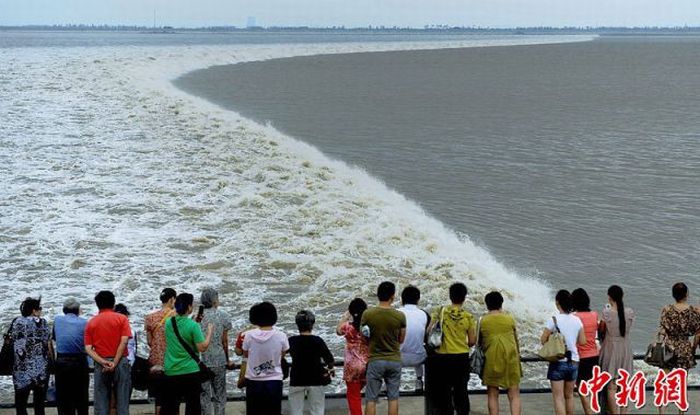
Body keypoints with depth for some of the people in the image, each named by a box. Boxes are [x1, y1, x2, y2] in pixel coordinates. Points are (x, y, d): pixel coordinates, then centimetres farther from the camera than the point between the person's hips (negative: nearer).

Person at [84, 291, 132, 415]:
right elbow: (124, 342, -11)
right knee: (122, 401, 1)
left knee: (101, 402, 3)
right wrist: (114, 363, -11)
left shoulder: (91, 323, 8)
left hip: (101, 365, 2)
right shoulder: (122, 319, 1)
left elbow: (88, 348, -2)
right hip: (121, 362, -2)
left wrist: (103, 362, -10)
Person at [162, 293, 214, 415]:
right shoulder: (193, 325, -15)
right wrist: (210, 333, -1)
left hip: (171, 372, 5)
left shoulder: (169, 323, 2)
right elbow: (202, 347, -15)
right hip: (190, 372, -4)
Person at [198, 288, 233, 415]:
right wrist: (227, 359, 10)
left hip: (201, 361, 0)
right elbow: (224, 341, 0)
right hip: (219, 360, 0)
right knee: (219, 394, 10)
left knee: (204, 395, 7)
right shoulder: (222, 315, -4)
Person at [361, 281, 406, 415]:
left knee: (371, 399, 3)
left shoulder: (367, 314, -9)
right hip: (394, 360, 1)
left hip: (375, 360, -1)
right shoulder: (400, 316, -8)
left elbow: (362, 336, 2)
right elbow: (401, 340, 4)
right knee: (393, 398, 8)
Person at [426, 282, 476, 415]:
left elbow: (429, 332, -6)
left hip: (442, 357, 0)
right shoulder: (468, 317, -5)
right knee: (461, 392, 10)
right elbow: (472, 341, -2)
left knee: (444, 391, 8)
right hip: (461, 358, 0)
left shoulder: (440, 311, -5)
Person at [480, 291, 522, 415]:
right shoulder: (509, 319, 2)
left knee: (492, 395, 7)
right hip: (510, 360, 0)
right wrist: (517, 354, 26)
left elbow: (480, 342, 8)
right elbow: (516, 340, 12)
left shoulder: (483, 321, 0)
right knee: (514, 395, 3)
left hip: (491, 360, 0)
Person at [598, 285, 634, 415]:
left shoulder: (606, 313, -16)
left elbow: (601, 330, -3)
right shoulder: (630, 312, -7)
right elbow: (627, 327, 7)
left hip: (611, 348, -4)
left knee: (611, 387, 3)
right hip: (626, 349, 4)